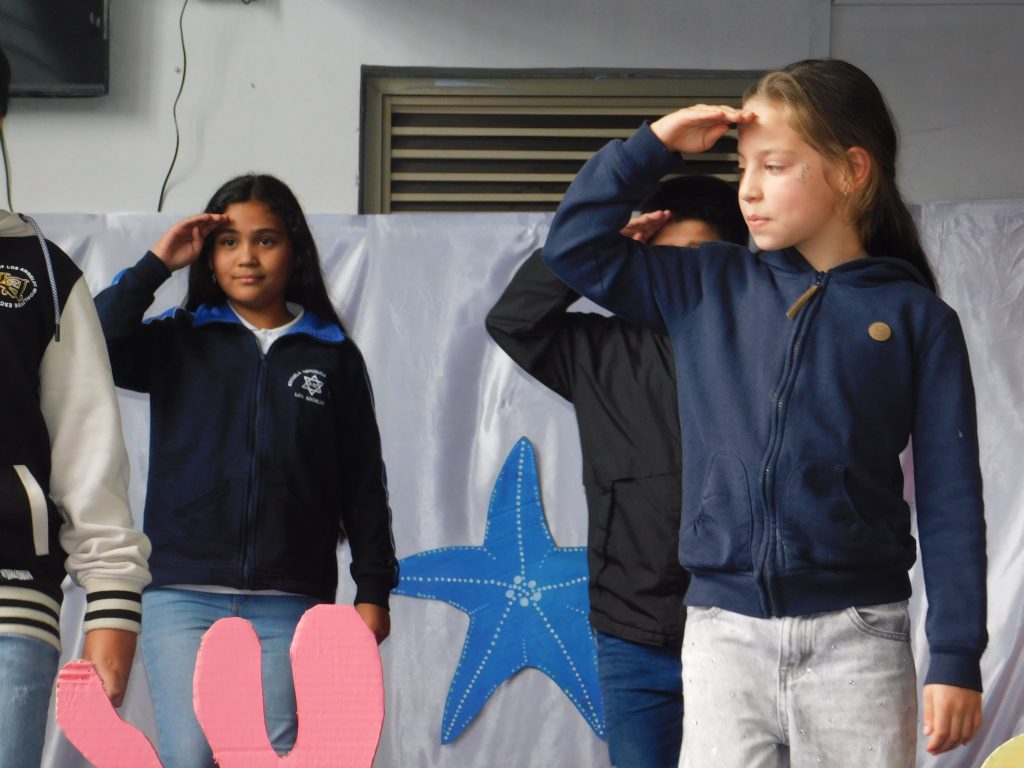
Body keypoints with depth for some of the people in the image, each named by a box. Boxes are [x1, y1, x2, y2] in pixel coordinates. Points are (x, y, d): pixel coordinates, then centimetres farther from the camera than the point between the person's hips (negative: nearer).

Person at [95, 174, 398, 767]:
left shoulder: (334, 355, 9)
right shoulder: (179, 343, 9)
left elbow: (364, 482, 9)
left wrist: (373, 589, 4)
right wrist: (156, 265, -5)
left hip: (289, 604, 0)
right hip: (183, 593, 0)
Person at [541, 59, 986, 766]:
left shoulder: (913, 318, 1)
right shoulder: (708, 288, 10)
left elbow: (950, 501, 0)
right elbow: (577, 246, 14)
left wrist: (957, 660, -5)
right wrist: (654, 147, 6)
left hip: (856, 635, -2)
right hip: (724, 629, 2)